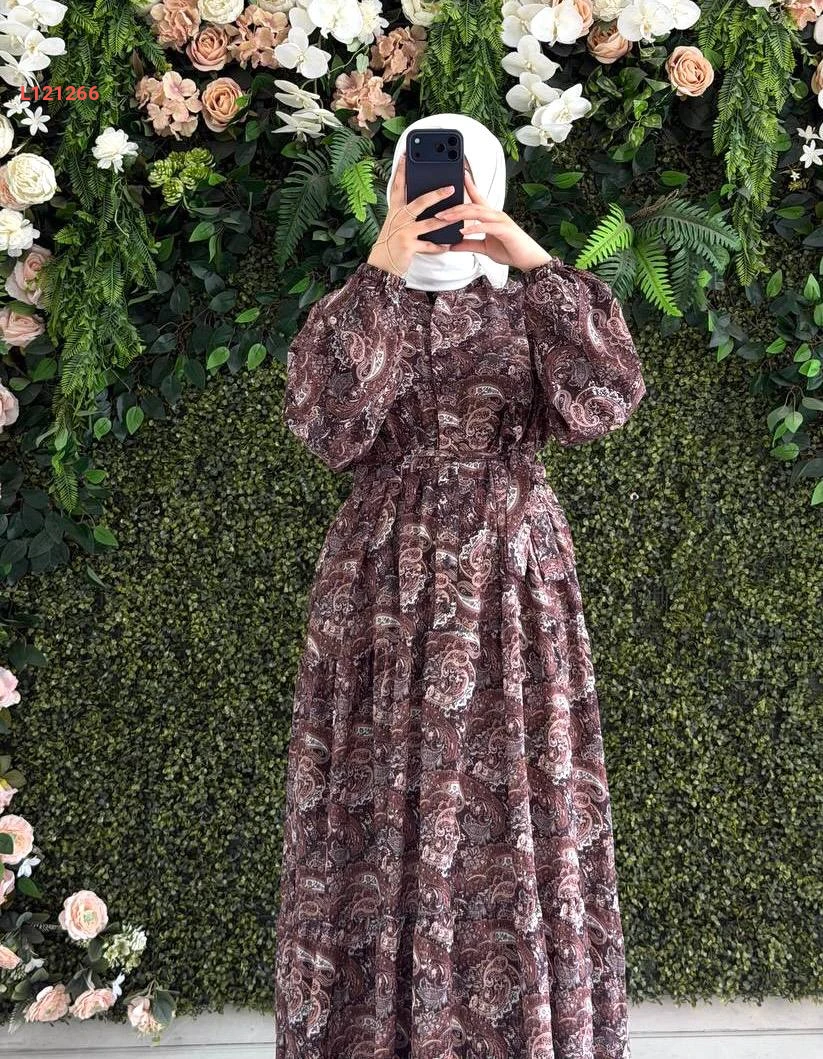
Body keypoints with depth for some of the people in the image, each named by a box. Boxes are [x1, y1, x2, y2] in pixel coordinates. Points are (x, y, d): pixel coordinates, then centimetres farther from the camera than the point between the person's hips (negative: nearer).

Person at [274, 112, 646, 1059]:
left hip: (510, 588, 0)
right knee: (381, 812, 2)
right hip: (385, 587, 0)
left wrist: (537, 262, -16)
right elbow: (326, 424, -15)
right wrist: (382, 270, -18)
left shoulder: (532, 308, 7)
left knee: (515, 810, 2)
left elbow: (607, 399, -13)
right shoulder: (358, 311, 6)